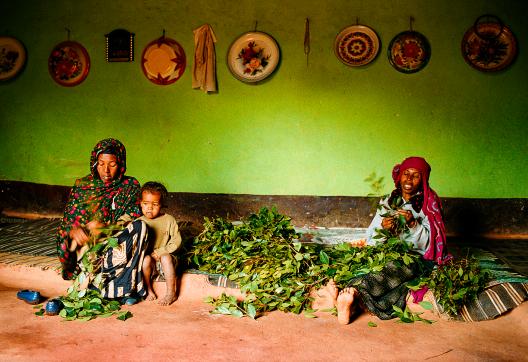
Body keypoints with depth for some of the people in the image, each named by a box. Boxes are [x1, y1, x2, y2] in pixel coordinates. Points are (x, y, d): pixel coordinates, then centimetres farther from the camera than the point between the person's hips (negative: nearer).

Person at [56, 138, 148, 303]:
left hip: (119, 243, 0)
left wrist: (105, 227, -21)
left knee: (140, 226, -30)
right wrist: (73, 231, -21)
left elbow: (134, 218, -3)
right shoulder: (81, 186, 9)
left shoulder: (130, 186, 7)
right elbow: (66, 223, 5)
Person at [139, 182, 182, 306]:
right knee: (146, 259, -30)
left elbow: (176, 241, -5)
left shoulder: (168, 220, -2)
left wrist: (160, 252, -14)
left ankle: (171, 293, -20)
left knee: (166, 258, -32)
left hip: (165, 255, -1)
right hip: (148, 261, 1)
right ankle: (149, 290, -12)